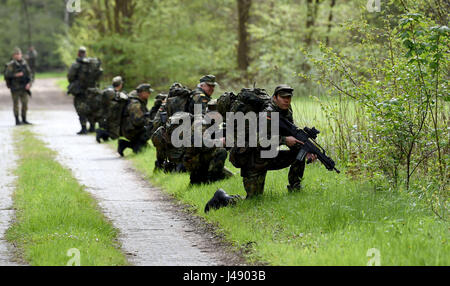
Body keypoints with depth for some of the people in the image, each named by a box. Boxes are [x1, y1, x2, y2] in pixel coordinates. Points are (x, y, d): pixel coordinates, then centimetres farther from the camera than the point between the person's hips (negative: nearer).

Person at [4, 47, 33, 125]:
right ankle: (17, 120, 6)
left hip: (24, 88, 4)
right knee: (16, 104, 1)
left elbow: (29, 74, 9)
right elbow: (7, 74, -14)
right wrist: (16, 75, -23)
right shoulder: (11, 65, -6)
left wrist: (29, 83, -5)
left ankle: (24, 120, 13)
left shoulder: (24, 64, 7)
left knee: (25, 104, 3)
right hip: (15, 88, -4)